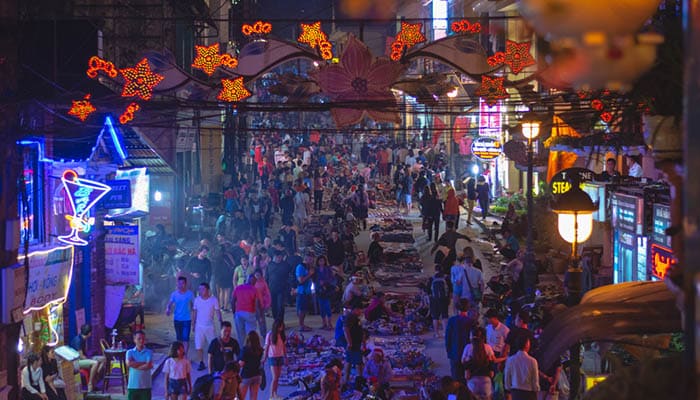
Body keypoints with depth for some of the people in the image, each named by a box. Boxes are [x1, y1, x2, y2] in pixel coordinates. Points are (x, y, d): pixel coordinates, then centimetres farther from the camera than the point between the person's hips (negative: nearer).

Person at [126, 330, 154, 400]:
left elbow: (149, 366, -16)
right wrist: (143, 363, -12)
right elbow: (129, 363, -16)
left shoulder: (149, 352, -1)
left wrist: (135, 365, -10)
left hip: (146, 386, -1)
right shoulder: (130, 352, 3)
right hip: (133, 386, 1)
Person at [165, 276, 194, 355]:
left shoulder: (190, 294, -4)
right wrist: (168, 309, -25)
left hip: (187, 319, -3)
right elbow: (170, 303, -4)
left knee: (185, 338, -11)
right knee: (179, 338, 12)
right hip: (177, 319, 3)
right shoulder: (174, 294, 1)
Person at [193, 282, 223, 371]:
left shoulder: (213, 300, -5)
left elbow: (217, 311, -5)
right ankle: (201, 363, 10)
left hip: (210, 326, -1)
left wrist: (221, 321, -19)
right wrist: (194, 324, 8)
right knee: (199, 347, -1)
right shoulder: (197, 300, 1)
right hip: (199, 326, 1)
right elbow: (195, 313, 9)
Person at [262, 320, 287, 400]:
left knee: (277, 377, 10)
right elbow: (266, 347, -5)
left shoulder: (282, 335, 2)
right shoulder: (270, 335, -11)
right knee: (275, 377, -9)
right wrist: (264, 358, -2)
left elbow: (284, 347, 9)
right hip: (272, 357, -5)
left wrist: (285, 357, 10)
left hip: (280, 357, 5)